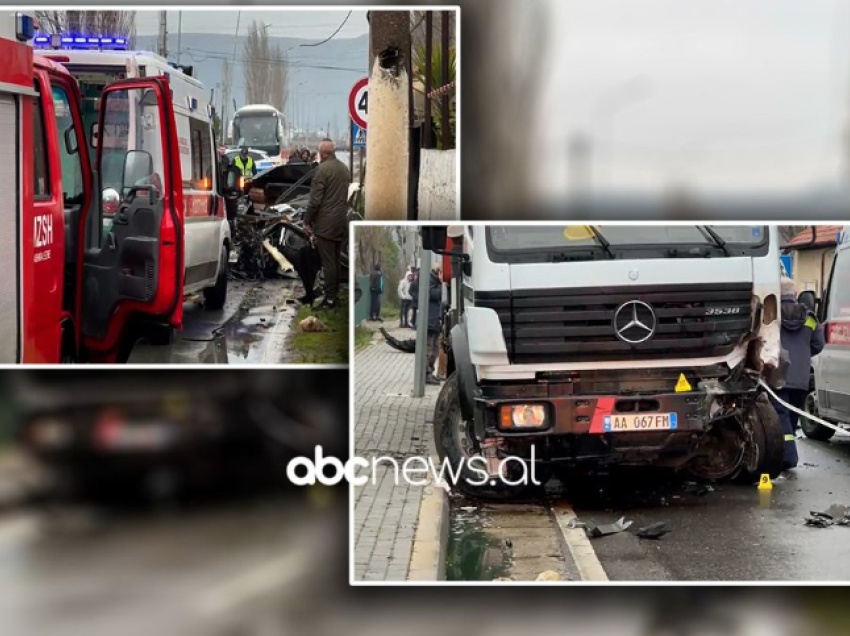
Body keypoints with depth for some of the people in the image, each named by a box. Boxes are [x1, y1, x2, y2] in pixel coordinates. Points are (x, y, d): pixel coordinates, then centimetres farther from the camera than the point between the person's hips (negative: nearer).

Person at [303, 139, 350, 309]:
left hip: (326, 223, -8)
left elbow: (315, 199, -17)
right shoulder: (343, 168, 9)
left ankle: (330, 298, -4)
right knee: (335, 261, 14)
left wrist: (307, 221, -8)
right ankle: (334, 294, 19)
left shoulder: (323, 169, -16)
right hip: (341, 221, 8)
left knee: (328, 262, -5)